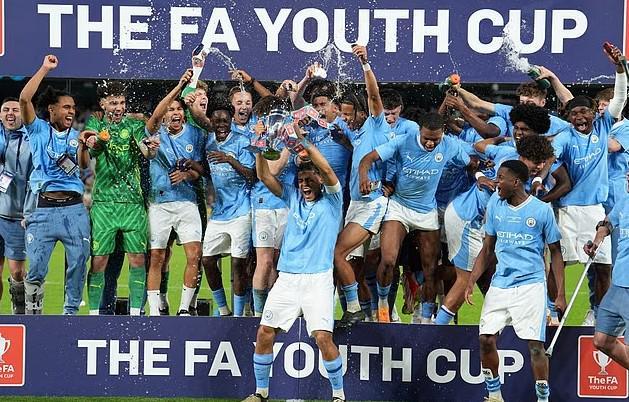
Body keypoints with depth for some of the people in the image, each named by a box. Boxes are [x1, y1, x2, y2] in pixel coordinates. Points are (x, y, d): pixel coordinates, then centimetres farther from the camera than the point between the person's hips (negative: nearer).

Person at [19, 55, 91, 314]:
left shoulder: (76, 136, 14)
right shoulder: (38, 130, 8)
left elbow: (85, 167, 0)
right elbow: (24, 99, -6)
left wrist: (83, 147, -20)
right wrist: (45, 69, -3)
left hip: (74, 208, 2)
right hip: (44, 208, -2)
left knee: (78, 264, 1)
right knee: (36, 268, -3)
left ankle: (71, 311, 13)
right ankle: (33, 312, 9)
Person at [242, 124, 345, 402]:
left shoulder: (331, 201, 3)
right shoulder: (293, 198, 15)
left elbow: (327, 170, -15)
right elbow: (264, 176, 9)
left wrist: (303, 140, -19)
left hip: (317, 280, -5)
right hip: (287, 279, 5)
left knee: (323, 337, -15)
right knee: (264, 333, 0)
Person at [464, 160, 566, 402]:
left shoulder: (542, 210, -4)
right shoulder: (495, 204, 6)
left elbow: (555, 252, 3)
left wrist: (561, 294, -2)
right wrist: (471, 281, 5)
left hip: (531, 284, -4)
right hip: (500, 283, 4)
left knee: (535, 344, -10)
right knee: (486, 338, -4)